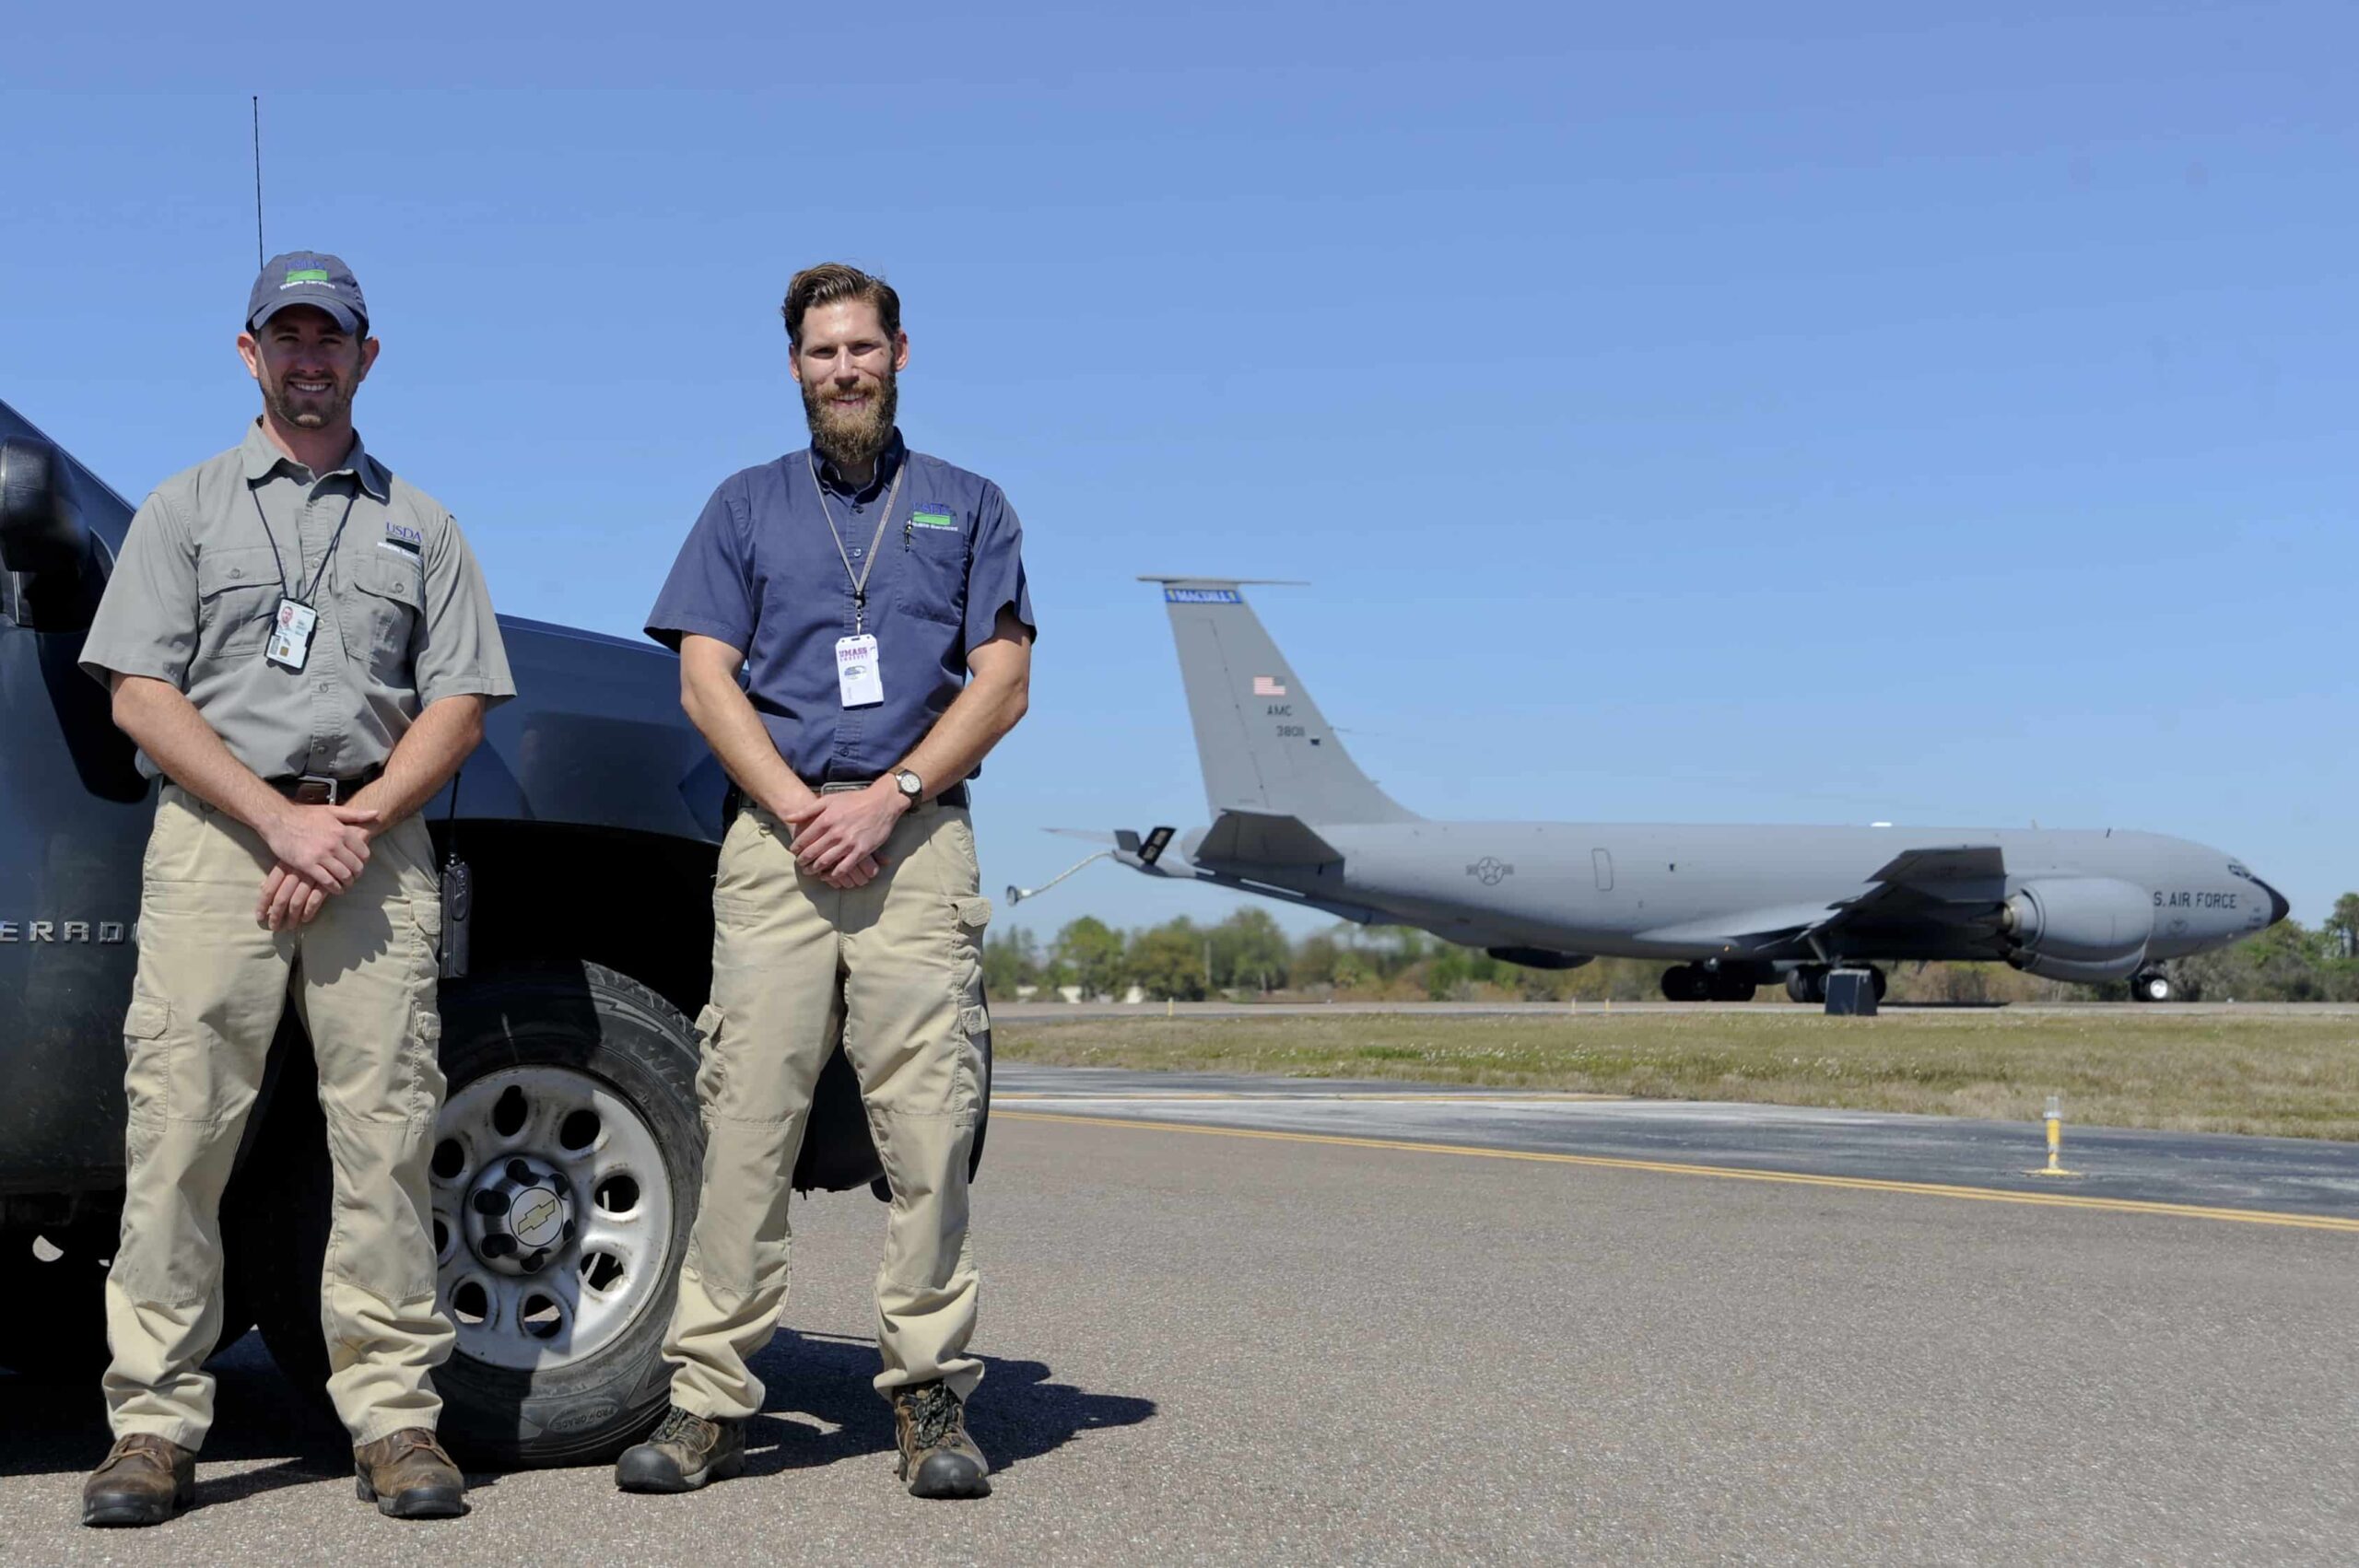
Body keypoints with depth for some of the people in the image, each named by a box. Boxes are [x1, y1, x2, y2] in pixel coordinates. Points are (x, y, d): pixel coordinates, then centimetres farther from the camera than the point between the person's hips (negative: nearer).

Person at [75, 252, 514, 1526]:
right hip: (214, 835, 0)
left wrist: (349, 825, -6)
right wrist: (281, 819, -8)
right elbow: (139, 695, 4)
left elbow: (456, 708, 10)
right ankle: (155, 1422, -1)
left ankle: (394, 1412, -1)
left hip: (374, 839, 1)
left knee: (385, 1128, -5)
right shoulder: (184, 508, 15)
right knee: (178, 1125, -6)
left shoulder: (418, 524, 19)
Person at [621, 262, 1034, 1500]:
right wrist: (799, 807, -8)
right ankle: (709, 1397, 0)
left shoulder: (969, 506, 17)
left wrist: (885, 799, -8)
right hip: (774, 839, 1)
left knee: (929, 1124, -5)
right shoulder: (747, 506, 18)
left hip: (918, 840, 0)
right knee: (745, 1120, -4)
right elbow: (704, 677, 8)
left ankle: (930, 1393, 2)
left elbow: (1003, 681, 6)